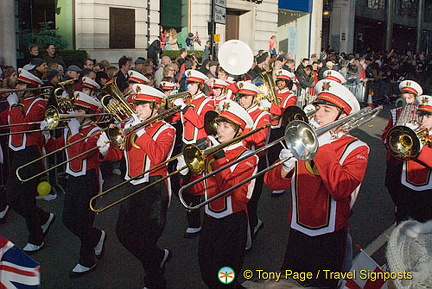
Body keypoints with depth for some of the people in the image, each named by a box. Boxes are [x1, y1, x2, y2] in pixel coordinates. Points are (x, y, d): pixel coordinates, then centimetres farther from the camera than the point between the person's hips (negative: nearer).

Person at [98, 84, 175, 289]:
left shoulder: (166, 130, -9)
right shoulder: (129, 126, 8)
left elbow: (157, 156, -26)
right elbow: (118, 153, 11)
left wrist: (140, 131, -24)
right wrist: (105, 149, -10)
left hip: (154, 189, -7)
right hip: (132, 187, 7)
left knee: (145, 239, -1)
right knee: (123, 233, 13)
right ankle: (159, 256, 38)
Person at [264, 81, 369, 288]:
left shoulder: (356, 149, -8)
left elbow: (341, 188, -27)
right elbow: (273, 183, -4)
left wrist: (322, 147, -23)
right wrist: (286, 166, -25)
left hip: (330, 237, -3)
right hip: (297, 232, 3)